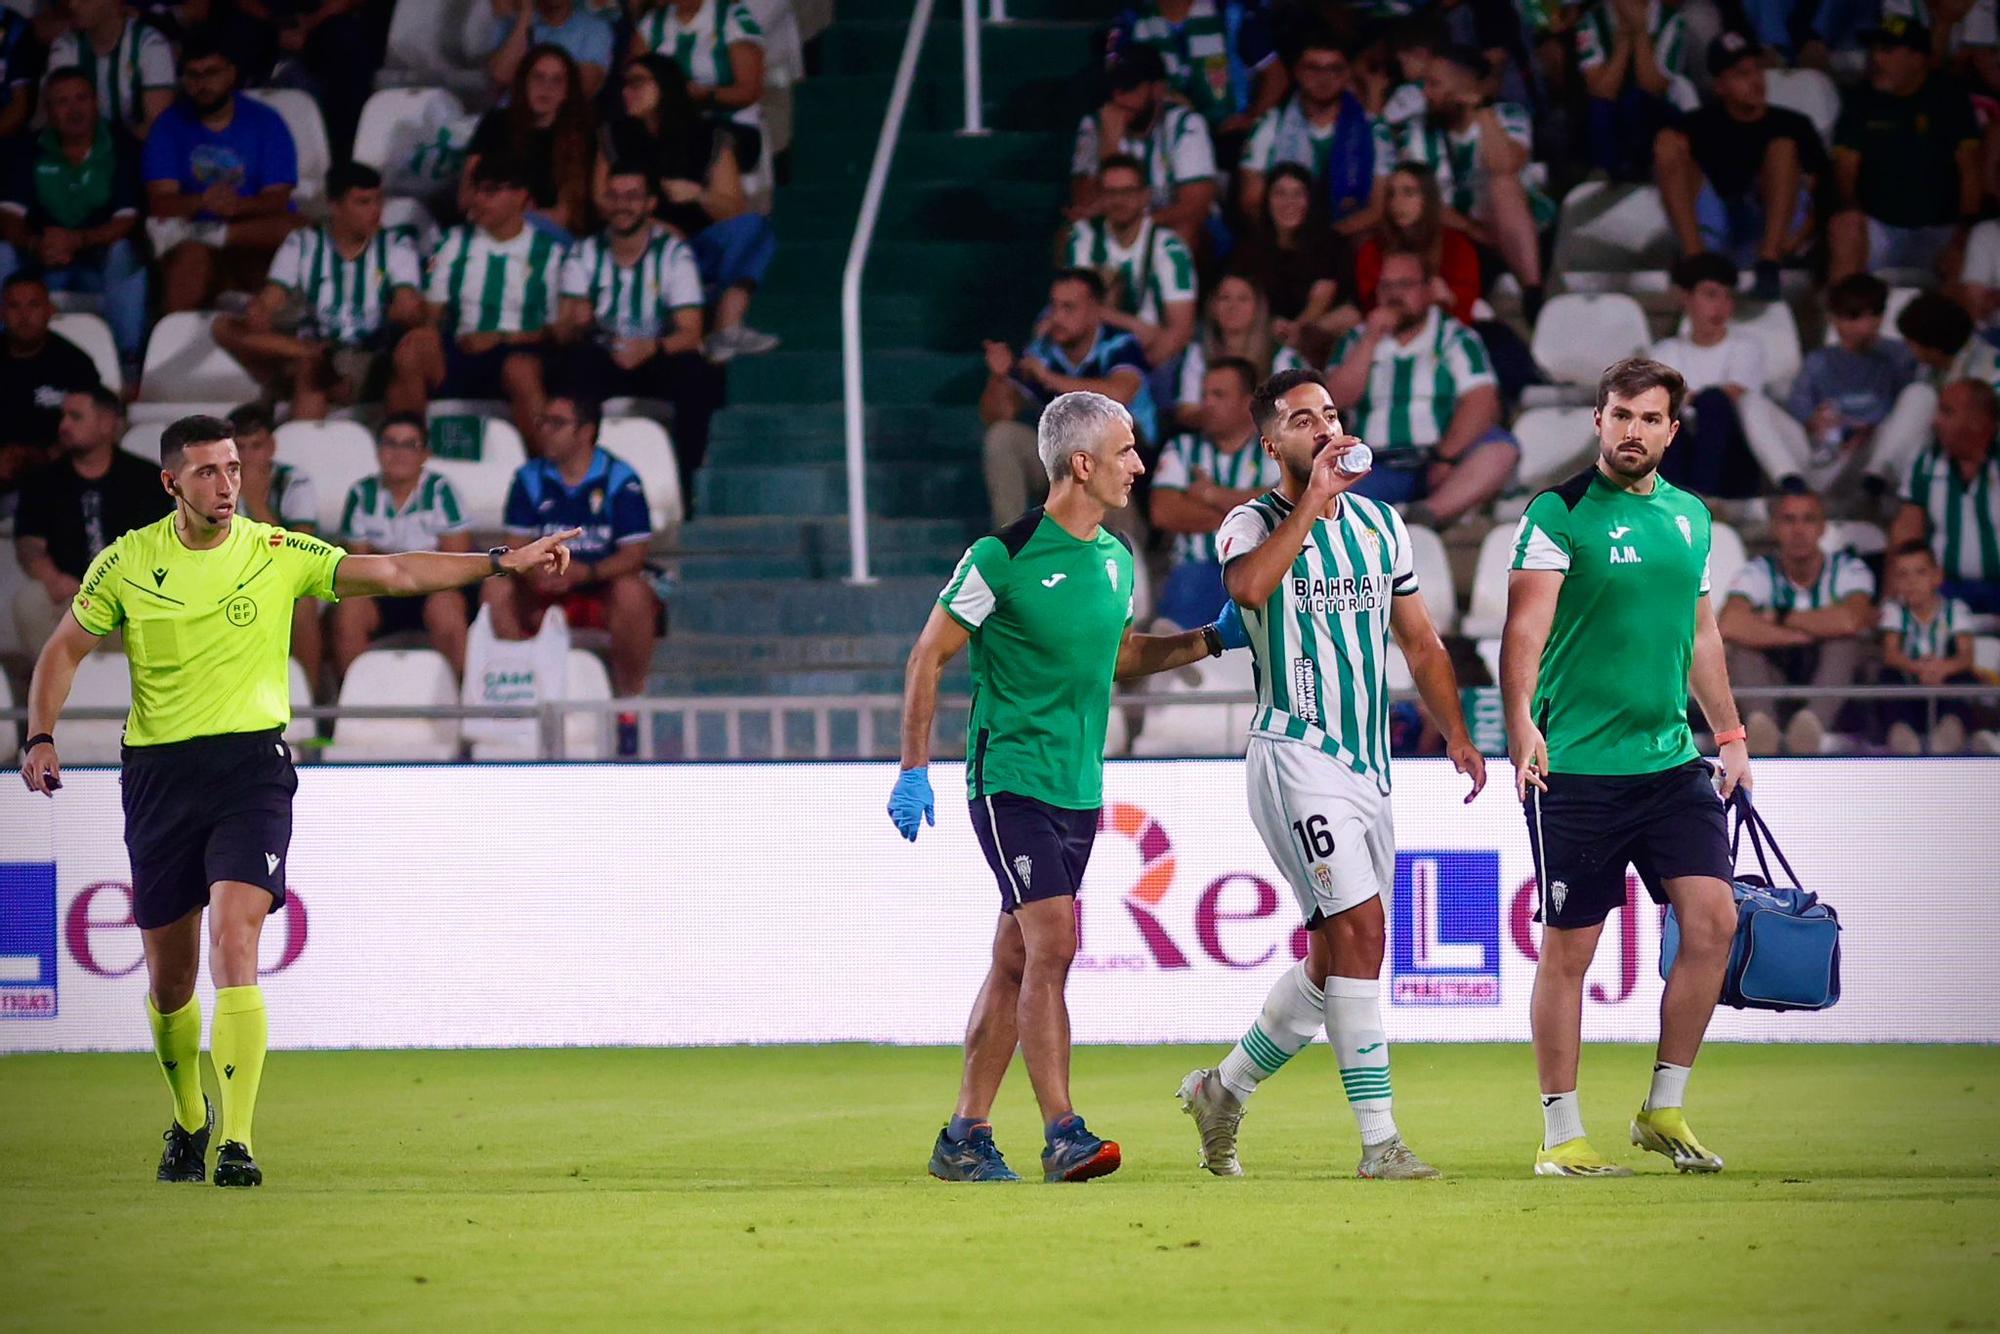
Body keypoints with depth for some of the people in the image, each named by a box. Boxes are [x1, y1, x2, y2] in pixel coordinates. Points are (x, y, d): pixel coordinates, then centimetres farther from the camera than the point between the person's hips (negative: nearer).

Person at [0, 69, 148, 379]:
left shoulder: (121, 147, -7)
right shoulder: (31, 152, 1)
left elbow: (127, 220, -15)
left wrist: (78, 240, -33)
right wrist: (35, 245, -32)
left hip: (100, 262, -2)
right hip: (43, 263, 2)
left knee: (123, 253, -34)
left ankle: (130, 362, -31)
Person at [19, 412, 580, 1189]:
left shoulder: (278, 555, -2)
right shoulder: (124, 563, 1)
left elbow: (393, 572, -5)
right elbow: (64, 649, 12)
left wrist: (500, 563, -14)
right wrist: (41, 736, -2)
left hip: (251, 767, -2)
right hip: (158, 772, 2)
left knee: (233, 942, -20)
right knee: (169, 977, 8)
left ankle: (237, 1143, -23)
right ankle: (188, 1120, 35)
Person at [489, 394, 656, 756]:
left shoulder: (620, 479, -9)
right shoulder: (530, 479, 2)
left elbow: (634, 553, -14)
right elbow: (517, 546, 1)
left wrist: (584, 572, -31)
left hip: (604, 584, -4)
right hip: (547, 591, 4)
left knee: (632, 593, -37)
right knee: (497, 590, -22)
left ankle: (630, 702, -23)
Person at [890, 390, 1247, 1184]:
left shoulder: (1115, 558, 9)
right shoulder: (1004, 557, -12)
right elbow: (929, 658, -6)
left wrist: (1209, 641, 14)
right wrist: (914, 770, -10)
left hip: (1079, 790, 7)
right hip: (1011, 781, -7)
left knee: (1017, 963, 8)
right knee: (1052, 944, -16)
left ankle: (965, 1136, 14)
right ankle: (1062, 1135, -18)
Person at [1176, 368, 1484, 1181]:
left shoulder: (1379, 524, 15)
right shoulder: (1252, 525, -4)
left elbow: (1418, 640, 21)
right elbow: (1249, 589, -28)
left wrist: (1456, 736, 11)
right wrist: (1312, 503, -21)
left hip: (1367, 765, 7)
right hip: (1295, 755, -7)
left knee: (1333, 959, 11)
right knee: (1360, 925, -18)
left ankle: (1223, 1093, 30)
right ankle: (1379, 1141, -19)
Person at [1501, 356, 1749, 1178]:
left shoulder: (1690, 517, 13)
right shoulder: (1559, 514, -6)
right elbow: (1526, 626, -15)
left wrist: (1729, 733, 22)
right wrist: (1520, 721, -29)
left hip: (1670, 762, 5)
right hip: (1574, 769, -5)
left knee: (1713, 919, -6)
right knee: (1568, 949, -1)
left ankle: (1664, 1109, 7)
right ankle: (1561, 1136, 8)